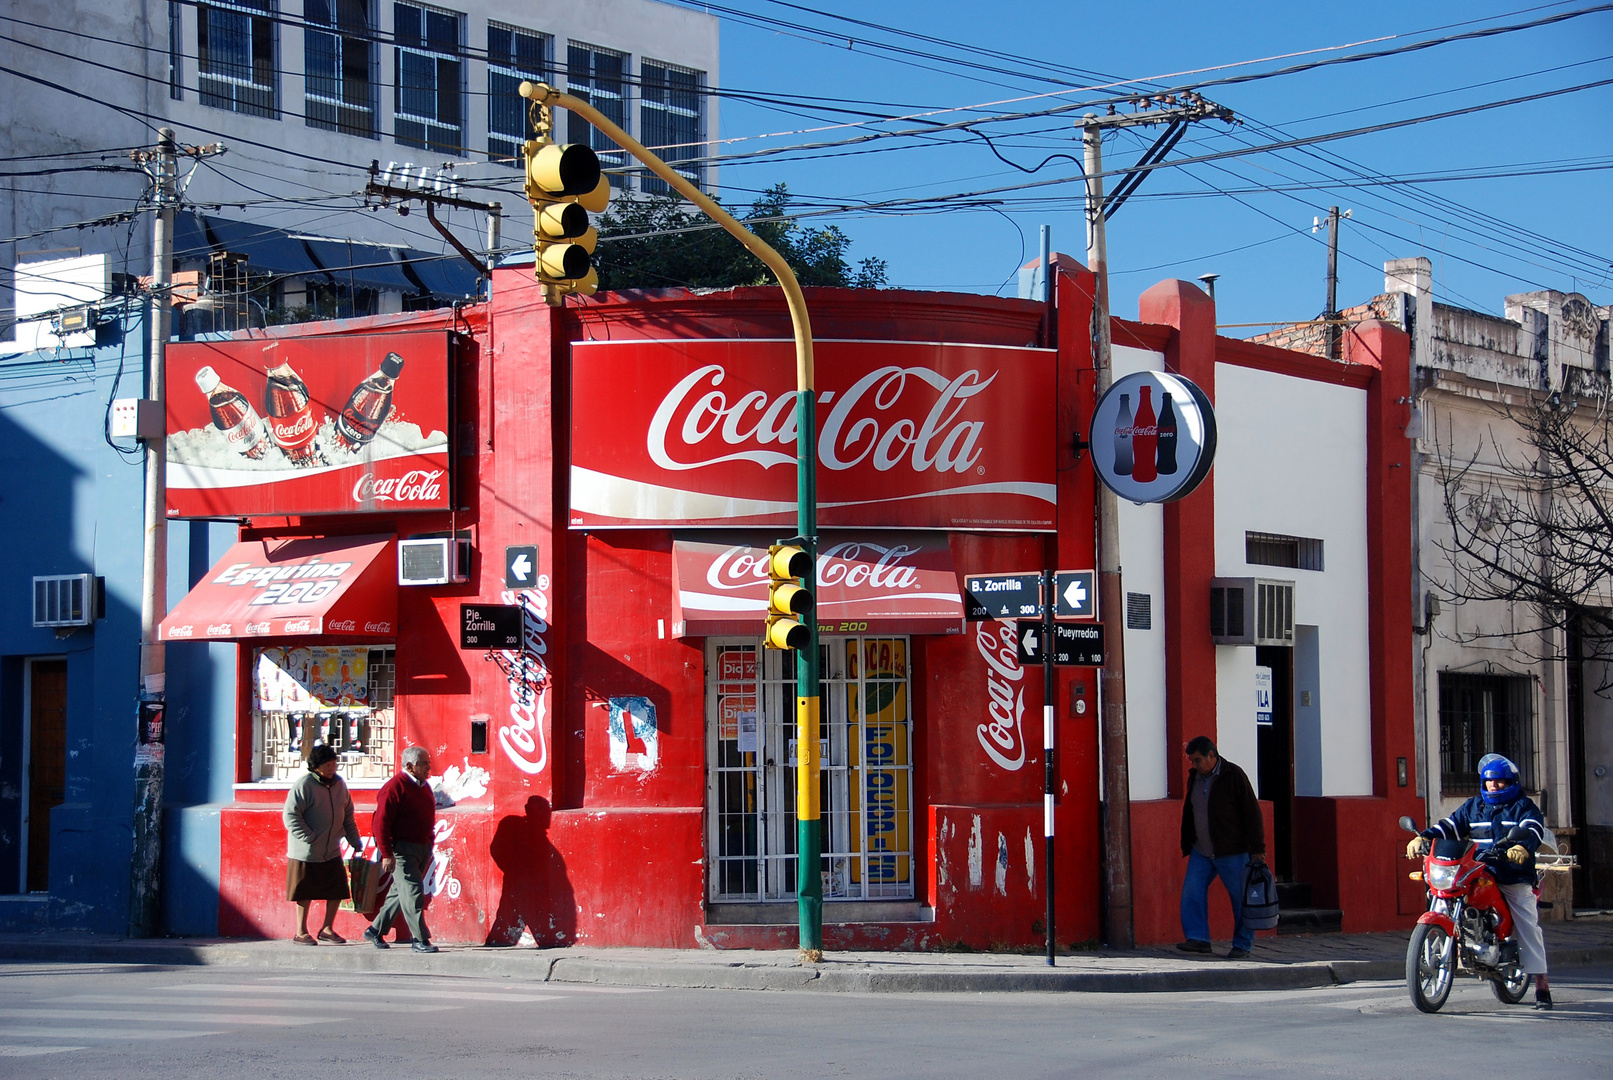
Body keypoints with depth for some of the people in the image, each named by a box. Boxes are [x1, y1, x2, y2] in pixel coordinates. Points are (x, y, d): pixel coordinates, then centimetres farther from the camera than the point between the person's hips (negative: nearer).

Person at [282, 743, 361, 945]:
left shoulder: (339, 784, 6)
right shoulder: (304, 784, -13)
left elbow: (348, 816, 15)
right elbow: (290, 815, -15)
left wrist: (355, 842, 11)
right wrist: (309, 838, -19)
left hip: (332, 851, 6)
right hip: (306, 852, -6)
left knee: (337, 890, 4)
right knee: (305, 893, 4)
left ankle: (327, 929, 19)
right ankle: (301, 932, 16)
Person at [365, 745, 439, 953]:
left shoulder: (424, 786, 14)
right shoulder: (394, 787, -13)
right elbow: (381, 823, -17)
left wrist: (429, 848, 20)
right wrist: (387, 854, -20)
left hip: (422, 848, 8)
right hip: (402, 849, -8)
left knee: (401, 893, 13)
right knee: (413, 893, -9)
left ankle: (375, 930, 25)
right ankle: (420, 940, -6)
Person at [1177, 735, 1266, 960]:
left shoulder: (1233, 775, -10)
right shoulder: (1194, 777, 9)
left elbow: (1252, 813, -10)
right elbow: (1188, 812, 19)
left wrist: (1257, 848, -12)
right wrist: (1187, 845, 16)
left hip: (1232, 852, -6)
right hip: (1201, 852, 6)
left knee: (1240, 898, 0)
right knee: (1191, 892, -4)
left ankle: (1242, 946, 7)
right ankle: (1198, 938, 3)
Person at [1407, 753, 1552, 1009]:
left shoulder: (1523, 806, 5)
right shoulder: (1473, 806, 18)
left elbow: (1534, 830, -12)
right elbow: (1450, 826, 12)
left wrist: (1522, 847, -35)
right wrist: (1423, 838, -6)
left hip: (1515, 879, -4)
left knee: (1529, 928, -6)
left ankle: (1542, 986, -4)